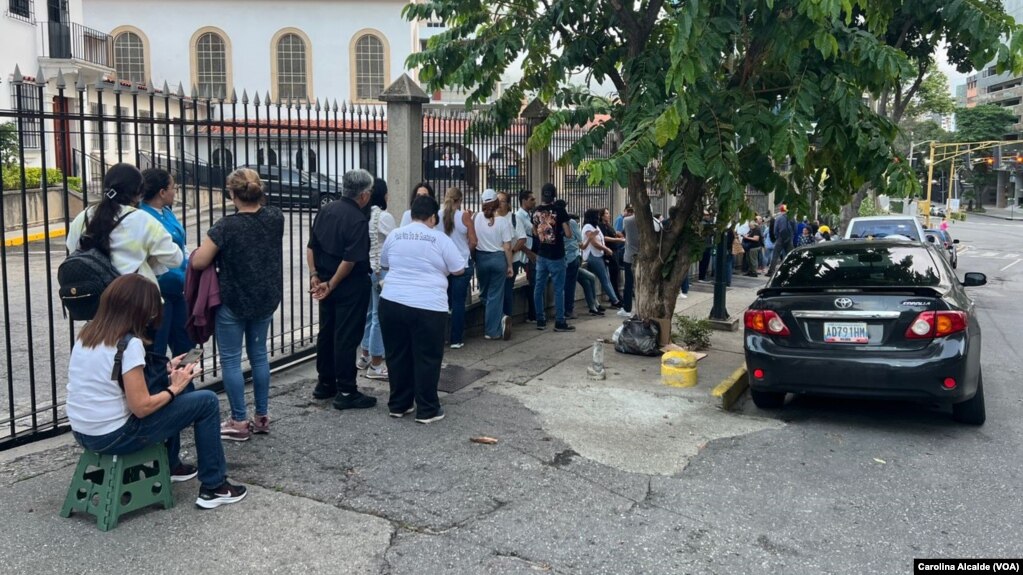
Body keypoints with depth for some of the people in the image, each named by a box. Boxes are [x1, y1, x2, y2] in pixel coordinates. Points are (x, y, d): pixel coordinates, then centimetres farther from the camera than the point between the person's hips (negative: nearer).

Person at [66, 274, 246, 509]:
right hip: (113, 437, -8)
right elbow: (142, 407, -20)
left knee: (166, 398, 29)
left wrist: (166, 373, 13)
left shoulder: (87, 333, 5)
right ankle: (214, 488, 9)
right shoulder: (130, 344, -20)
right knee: (207, 402, 1)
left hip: (82, 432, 9)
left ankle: (171, 466, 42)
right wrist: (174, 388, -4)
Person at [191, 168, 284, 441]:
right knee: (259, 355, 16)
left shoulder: (226, 226, -20)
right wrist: (258, 197, 12)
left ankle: (239, 423, 9)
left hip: (233, 302, -6)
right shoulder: (275, 218, -4)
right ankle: (262, 417, 22)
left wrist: (201, 250, 4)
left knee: (231, 360, 5)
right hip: (266, 299, 6)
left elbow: (199, 262, -15)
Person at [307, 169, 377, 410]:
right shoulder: (358, 220, -18)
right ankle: (346, 392, 5)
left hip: (326, 281, 8)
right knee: (346, 338, -1)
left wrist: (315, 276, 6)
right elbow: (350, 259, -22)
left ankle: (325, 383, 27)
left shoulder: (326, 210, 6)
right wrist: (331, 285, -13)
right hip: (351, 286, -8)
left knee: (326, 333, 16)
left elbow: (311, 247, 8)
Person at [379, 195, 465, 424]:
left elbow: (384, 264, 22)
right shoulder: (440, 238, -4)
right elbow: (459, 269, 1)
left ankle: (398, 404, 24)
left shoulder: (394, 235, 8)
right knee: (427, 359, 5)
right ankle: (427, 410, 11)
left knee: (397, 356, 15)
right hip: (427, 307, -4)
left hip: (392, 302, 4)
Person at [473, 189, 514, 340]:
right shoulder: (502, 221, -9)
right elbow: (507, 247, -8)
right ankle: (492, 331, 4)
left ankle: (499, 318, 6)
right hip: (498, 258, -1)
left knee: (485, 294, 17)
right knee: (495, 295, 6)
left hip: (482, 258, 1)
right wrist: (510, 266, 1)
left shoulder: (477, 218, -5)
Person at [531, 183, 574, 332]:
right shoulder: (559, 211, -12)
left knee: (539, 287, 10)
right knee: (559, 289, 1)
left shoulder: (535, 212, 3)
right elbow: (568, 233, -11)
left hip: (541, 255, 5)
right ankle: (559, 322, 3)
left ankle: (540, 320, 15)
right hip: (556, 256, -5)